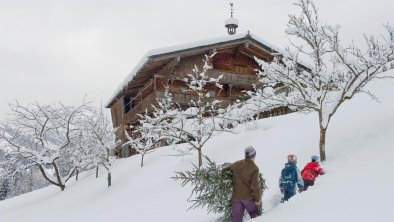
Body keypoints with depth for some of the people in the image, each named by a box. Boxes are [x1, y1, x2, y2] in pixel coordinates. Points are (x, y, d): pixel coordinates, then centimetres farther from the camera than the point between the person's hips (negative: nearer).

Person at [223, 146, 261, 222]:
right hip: (248, 197, -4)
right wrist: (258, 199, -6)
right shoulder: (254, 168, -15)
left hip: (236, 197, 4)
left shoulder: (236, 164, 0)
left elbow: (224, 169, 15)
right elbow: (255, 185, -17)